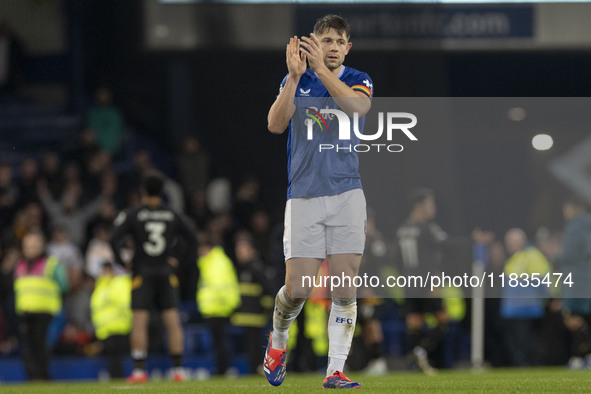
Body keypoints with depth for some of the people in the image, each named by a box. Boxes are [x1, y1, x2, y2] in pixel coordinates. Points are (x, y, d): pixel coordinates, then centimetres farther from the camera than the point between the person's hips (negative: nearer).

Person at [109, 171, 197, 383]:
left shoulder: (132, 215, -4)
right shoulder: (172, 215, 5)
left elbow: (113, 240, -13)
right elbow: (193, 241, 9)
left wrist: (121, 262, 1)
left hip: (142, 274, -2)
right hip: (166, 274, 2)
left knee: (139, 323, -2)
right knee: (173, 322, 1)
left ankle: (139, 370, -7)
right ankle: (178, 369, -3)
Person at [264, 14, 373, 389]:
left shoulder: (358, 80, 5)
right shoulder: (295, 83, 6)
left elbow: (357, 106, -19)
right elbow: (275, 124, -11)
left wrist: (321, 68, -25)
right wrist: (295, 75, -21)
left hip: (346, 193, 0)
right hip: (303, 196, 0)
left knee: (345, 288, -6)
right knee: (297, 288, -5)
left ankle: (335, 371, -1)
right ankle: (278, 341, 25)